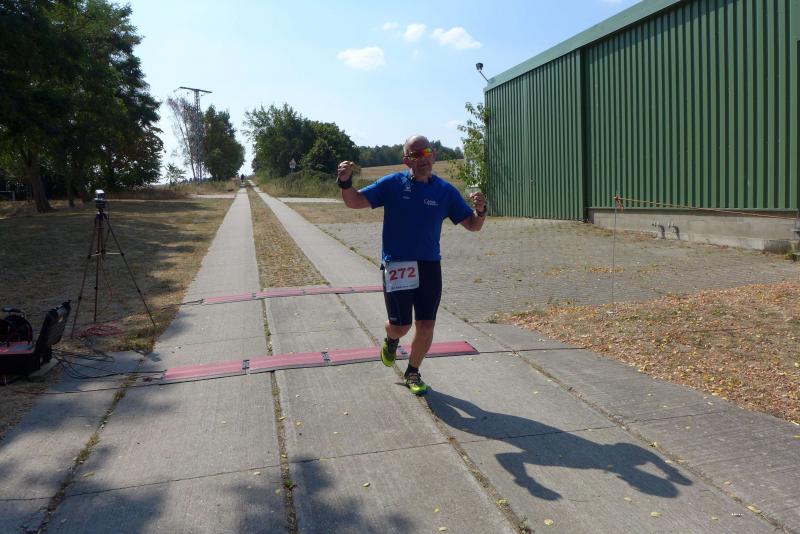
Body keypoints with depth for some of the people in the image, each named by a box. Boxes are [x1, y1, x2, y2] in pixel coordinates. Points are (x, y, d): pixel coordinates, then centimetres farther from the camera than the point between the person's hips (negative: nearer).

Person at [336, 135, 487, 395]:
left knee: (426, 327, 2)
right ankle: (391, 340, 40)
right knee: (400, 326, 1)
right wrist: (345, 183, -25)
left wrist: (480, 210, -18)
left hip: (429, 266, 2)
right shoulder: (392, 184, -3)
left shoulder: (446, 191, 2)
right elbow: (355, 201, -5)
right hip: (396, 266, -2)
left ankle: (413, 372, 27)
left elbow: (472, 225, 4)